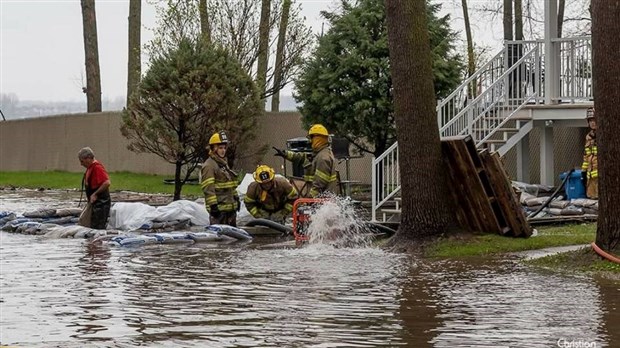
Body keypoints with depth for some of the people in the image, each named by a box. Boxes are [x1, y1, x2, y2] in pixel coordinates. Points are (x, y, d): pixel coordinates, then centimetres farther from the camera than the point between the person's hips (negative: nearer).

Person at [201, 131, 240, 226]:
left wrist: (236, 199, 24)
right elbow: (208, 188, -18)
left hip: (231, 206, 10)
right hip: (219, 207, -10)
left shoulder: (224, 163, 19)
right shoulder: (209, 165, -12)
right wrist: (213, 204, -23)